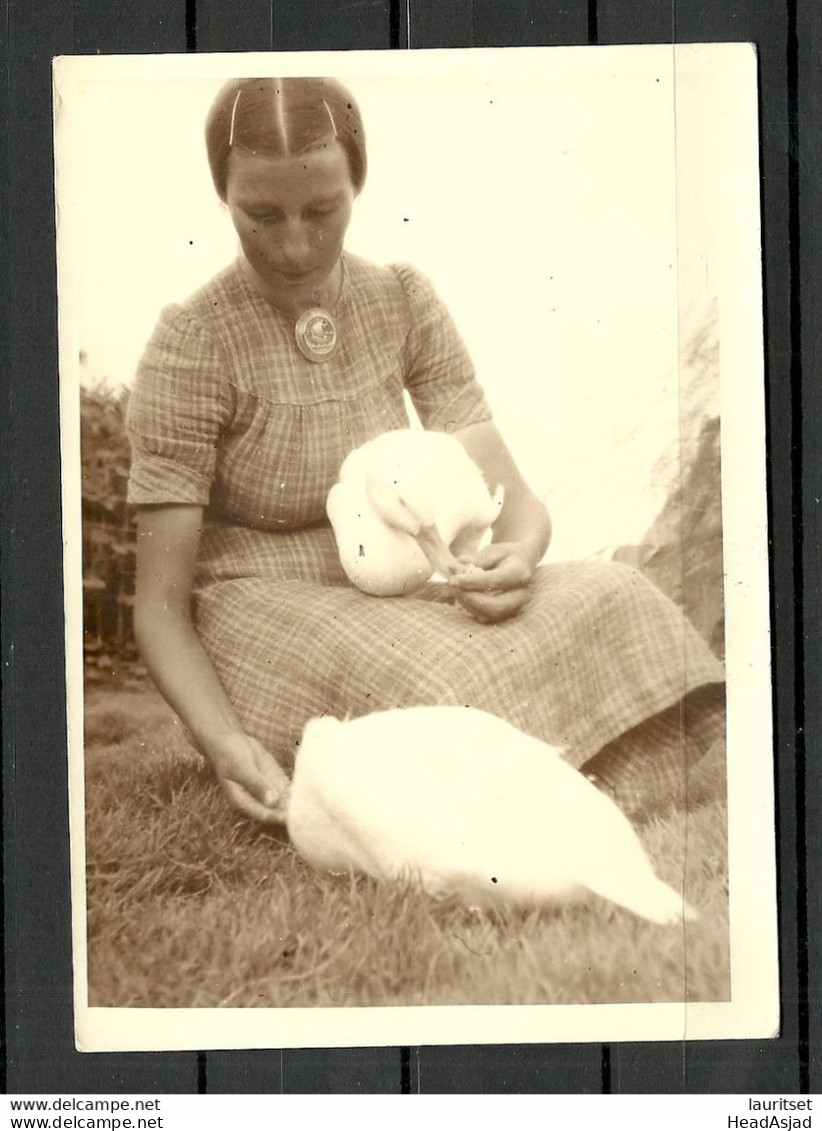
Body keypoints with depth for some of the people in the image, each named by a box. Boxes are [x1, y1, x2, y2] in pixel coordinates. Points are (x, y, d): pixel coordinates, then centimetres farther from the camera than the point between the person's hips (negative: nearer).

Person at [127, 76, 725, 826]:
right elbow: (160, 603, -13)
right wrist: (227, 745, -31)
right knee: (449, 688, -34)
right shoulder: (192, 345, -13)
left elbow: (519, 502, -2)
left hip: (394, 591, 5)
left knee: (609, 598, -20)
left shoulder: (403, 302, 0)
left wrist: (518, 558, -28)